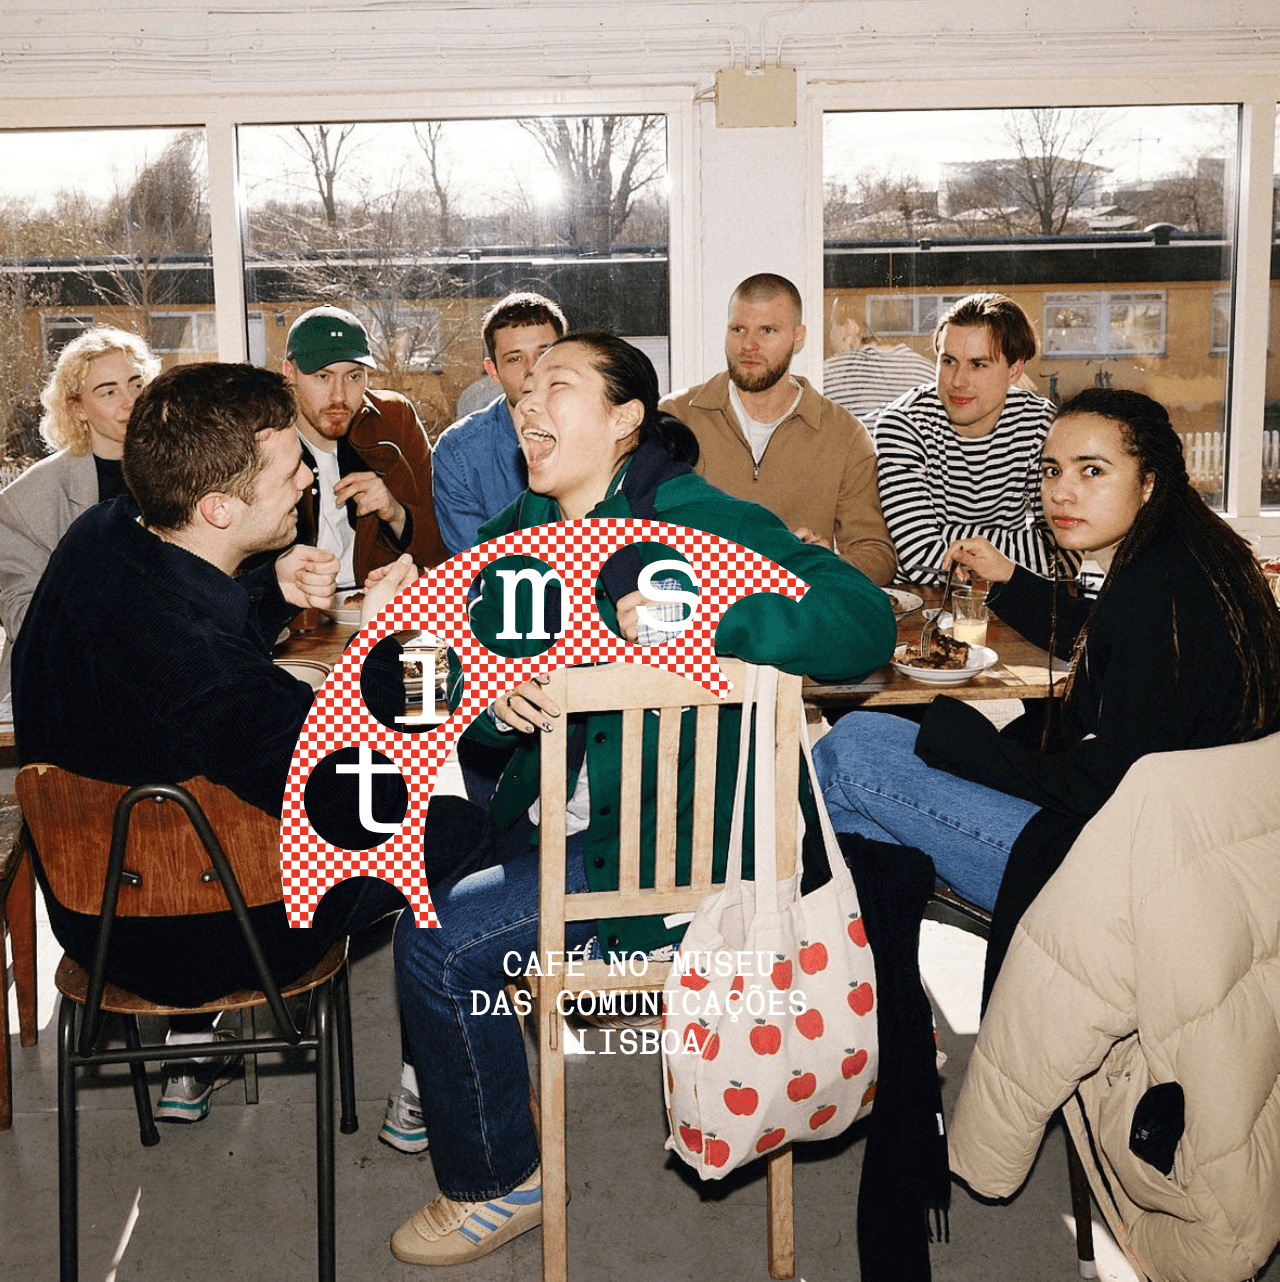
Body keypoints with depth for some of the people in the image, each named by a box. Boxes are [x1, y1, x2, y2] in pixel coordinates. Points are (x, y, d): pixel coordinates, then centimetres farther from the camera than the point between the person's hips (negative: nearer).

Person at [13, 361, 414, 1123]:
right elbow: (365, 809, -27)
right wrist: (379, 638, -20)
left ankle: (191, 1061, 42)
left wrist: (272, 590, -7)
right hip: (184, 943, -8)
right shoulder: (215, 674, -38)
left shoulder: (104, 535, -11)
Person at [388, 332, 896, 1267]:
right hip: (554, 818, 8)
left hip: (667, 847, -7)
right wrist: (500, 704, -16)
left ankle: (500, 1182, 12)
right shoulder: (510, 542, 8)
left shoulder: (695, 518, -15)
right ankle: (472, 1085, 30)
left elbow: (866, 621, -24)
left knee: (437, 940, -13)